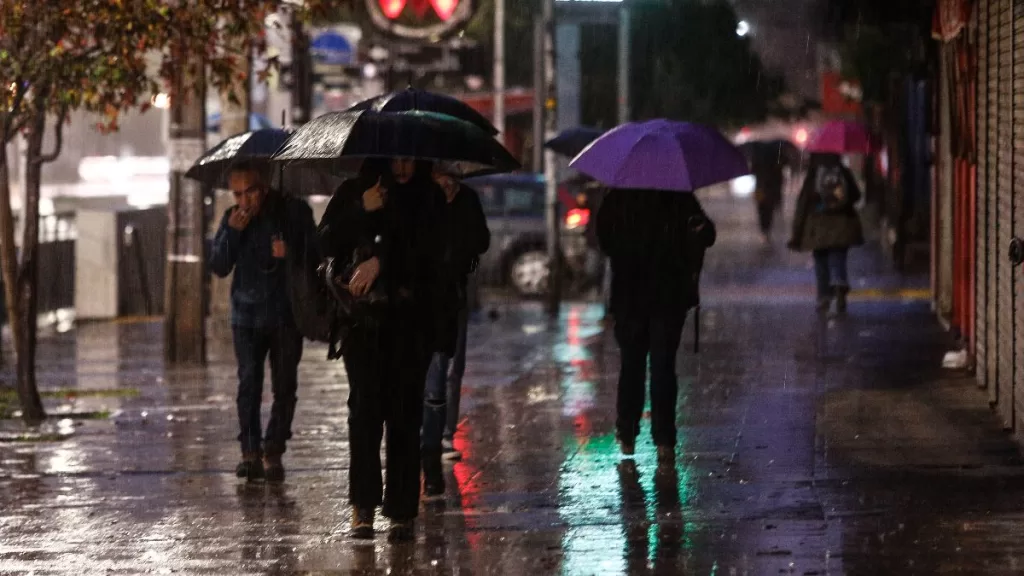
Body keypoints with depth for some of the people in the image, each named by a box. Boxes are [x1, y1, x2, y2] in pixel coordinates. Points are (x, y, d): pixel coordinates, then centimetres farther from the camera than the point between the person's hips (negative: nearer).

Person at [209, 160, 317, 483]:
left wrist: (289, 255, -18)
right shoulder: (233, 219, 5)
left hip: (286, 314, -1)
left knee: (284, 385, -2)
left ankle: (273, 452, 4)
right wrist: (232, 233, -12)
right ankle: (250, 450, -3)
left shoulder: (294, 212, -2)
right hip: (247, 314, 1)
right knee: (249, 383, -7)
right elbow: (219, 267, 1)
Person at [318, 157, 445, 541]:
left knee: (405, 412, -3)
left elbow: (429, 251, -6)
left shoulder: (431, 199, 5)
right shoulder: (354, 193, 9)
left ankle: (402, 510, -1)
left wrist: (382, 261, -14)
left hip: (412, 321, 0)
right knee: (365, 405, -10)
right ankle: (363, 505, -8)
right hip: (364, 316, 1)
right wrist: (362, 211, -10)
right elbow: (327, 244, 0)